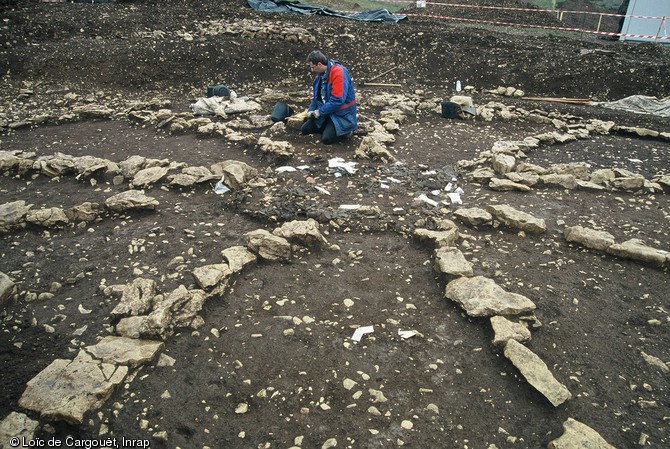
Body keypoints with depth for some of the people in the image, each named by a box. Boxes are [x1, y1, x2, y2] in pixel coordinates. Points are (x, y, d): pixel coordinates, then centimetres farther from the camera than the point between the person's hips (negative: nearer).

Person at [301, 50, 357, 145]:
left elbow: (338, 100, -29)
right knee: (304, 129, 5)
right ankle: (330, 127, 16)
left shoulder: (338, 72, -24)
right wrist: (311, 110, -1)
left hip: (342, 114, -8)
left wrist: (320, 111, -21)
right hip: (326, 112, 9)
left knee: (326, 138, -23)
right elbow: (316, 95, 15)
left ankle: (345, 130, 4)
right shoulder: (320, 74, 3)